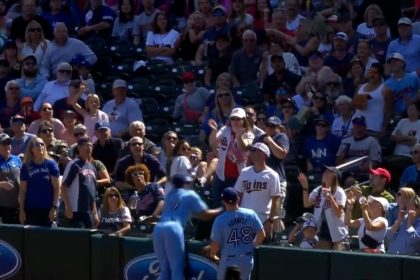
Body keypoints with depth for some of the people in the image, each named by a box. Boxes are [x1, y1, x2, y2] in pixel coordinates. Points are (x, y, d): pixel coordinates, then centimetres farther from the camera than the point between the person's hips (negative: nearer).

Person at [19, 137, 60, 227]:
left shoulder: (51, 164, 0)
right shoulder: (26, 166, 4)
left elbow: (56, 187, -2)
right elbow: (22, 190, 5)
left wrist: (54, 207, -9)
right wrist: (21, 209, 0)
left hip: (47, 209, -1)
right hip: (30, 209, 1)